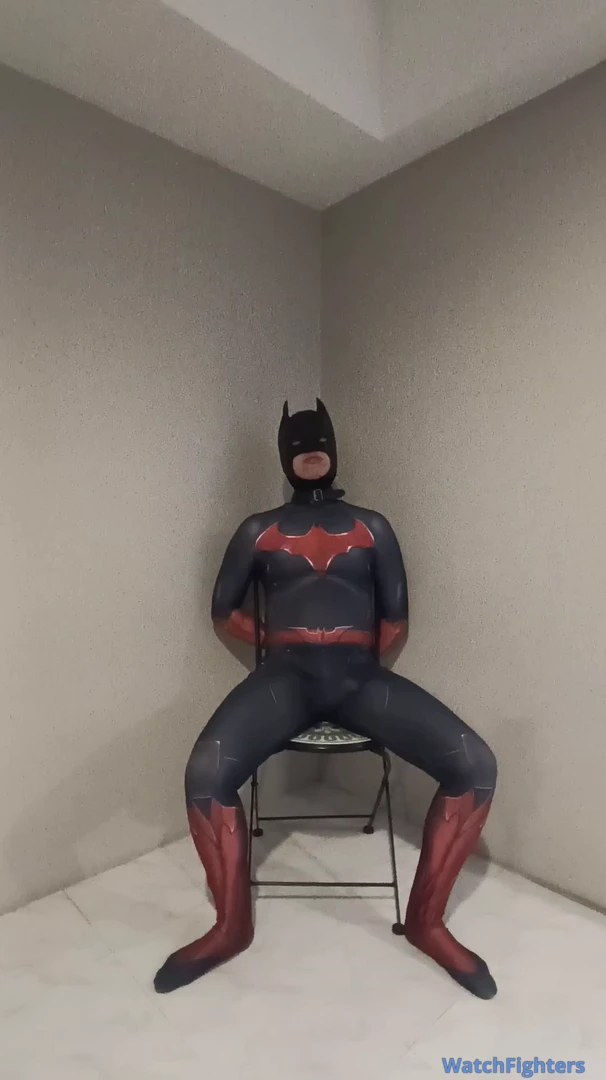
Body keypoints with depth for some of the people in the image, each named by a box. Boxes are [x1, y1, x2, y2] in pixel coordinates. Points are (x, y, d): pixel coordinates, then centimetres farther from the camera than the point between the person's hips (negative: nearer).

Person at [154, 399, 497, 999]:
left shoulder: (372, 527, 15)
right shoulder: (258, 530, 14)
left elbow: (395, 621, 15)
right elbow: (224, 611, 16)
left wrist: (361, 661, 6)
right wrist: (276, 643, 8)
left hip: (360, 675, 1)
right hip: (285, 675, 0)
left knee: (475, 764, -18)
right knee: (206, 772, -27)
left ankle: (425, 918, 6)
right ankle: (232, 925, 3)